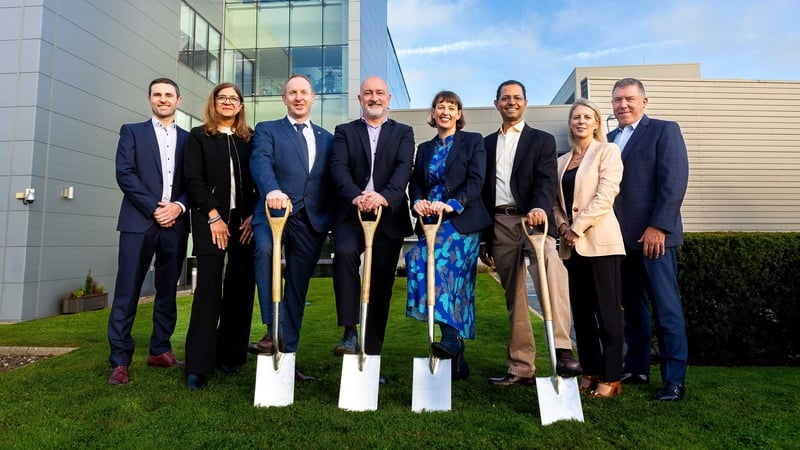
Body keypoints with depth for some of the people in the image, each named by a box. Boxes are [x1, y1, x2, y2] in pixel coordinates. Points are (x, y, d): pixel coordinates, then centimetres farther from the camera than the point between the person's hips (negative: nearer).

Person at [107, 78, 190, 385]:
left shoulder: (188, 139, 15)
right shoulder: (132, 132, 10)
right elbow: (124, 174, -3)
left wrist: (179, 206, -10)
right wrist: (155, 209, -12)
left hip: (175, 224, 3)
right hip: (139, 222, -2)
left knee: (167, 292, 8)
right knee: (127, 292, -3)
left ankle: (160, 351, 19)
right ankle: (120, 360, 3)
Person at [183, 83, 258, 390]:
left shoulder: (251, 138, 13)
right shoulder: (199, 136, 8)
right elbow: (193, 180, -1)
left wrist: (254, 216, -5)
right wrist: (214, 216, -11)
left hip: (245, 222, 3)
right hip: (211, 221, -3)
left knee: (241, 289, 3)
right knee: (209, 289, -8)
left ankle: (230, 357, 14)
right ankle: (198, 367, -2)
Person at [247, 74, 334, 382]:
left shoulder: (327, 138, 21)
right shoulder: (267, 130, 10)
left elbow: (331, 181, 17)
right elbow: (260, 162, -11)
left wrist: (333, 219, 4)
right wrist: (272, 190, -31)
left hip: (312, 219, 3)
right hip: (274, 210, -3)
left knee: (298, 287, 5)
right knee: (265, 250, -34)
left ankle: (288, 353, 13)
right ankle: (273, 331, -27)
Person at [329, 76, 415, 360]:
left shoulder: (403, 133, 12)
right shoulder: (344, 132, 13)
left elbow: (404, 169, -6)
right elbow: (339, 168, -4)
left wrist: (384, 195, -26)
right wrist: (356, 196, -25)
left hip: (389, 216, 1)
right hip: (351, 214, 0)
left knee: (381, 283, 3)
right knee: (344, 252, -30)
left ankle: (372, 352, 15)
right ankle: (350, 333, -23)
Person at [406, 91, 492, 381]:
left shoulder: (473, 142, 7)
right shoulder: (424, 149, 21)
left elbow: (476, 180, -6)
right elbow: (415, 184, 11)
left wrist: (452, 204, -21)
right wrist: (418, 203, -12)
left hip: (461, 220, -5)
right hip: (432, 223, 5)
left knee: (424, 259, -29)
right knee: (453, 282, 3)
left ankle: (451, 340, -26)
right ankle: (458, 361, 9)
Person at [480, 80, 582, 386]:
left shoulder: (542, 140, 9)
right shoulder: (487, 144, 19)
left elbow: (546, 180, -7)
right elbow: (483, 191, 16)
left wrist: (540, 207, -30)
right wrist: (482, 237, 11)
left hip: (531, 219, -3)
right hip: (499, 226, 3)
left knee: (550, 265, -34)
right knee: (514, 299, 6)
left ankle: (562, 350, -36)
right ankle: (521, 369, 15)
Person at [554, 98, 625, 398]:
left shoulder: (607, 151, 1)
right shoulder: (562, 161, 17)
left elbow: (605, 196, -11)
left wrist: (577, 228, -13)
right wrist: (562, 225, -3)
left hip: (599, 241, -6)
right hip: (571, 245, 6)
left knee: (607, 311, -2)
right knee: (581, 312, 9)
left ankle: (611, 377, 6)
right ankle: (590, 371, 19)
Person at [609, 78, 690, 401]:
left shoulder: (665, 130, 0)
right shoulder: (609, 140, 17)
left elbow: (674, 181, -10)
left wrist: (657, 227, -18)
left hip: (653, 234, -6)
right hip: (621, 236, 6)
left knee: (666, 308, -2)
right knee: (632, 307, 12)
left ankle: (674, 378, 6)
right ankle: (636, 367, 21)